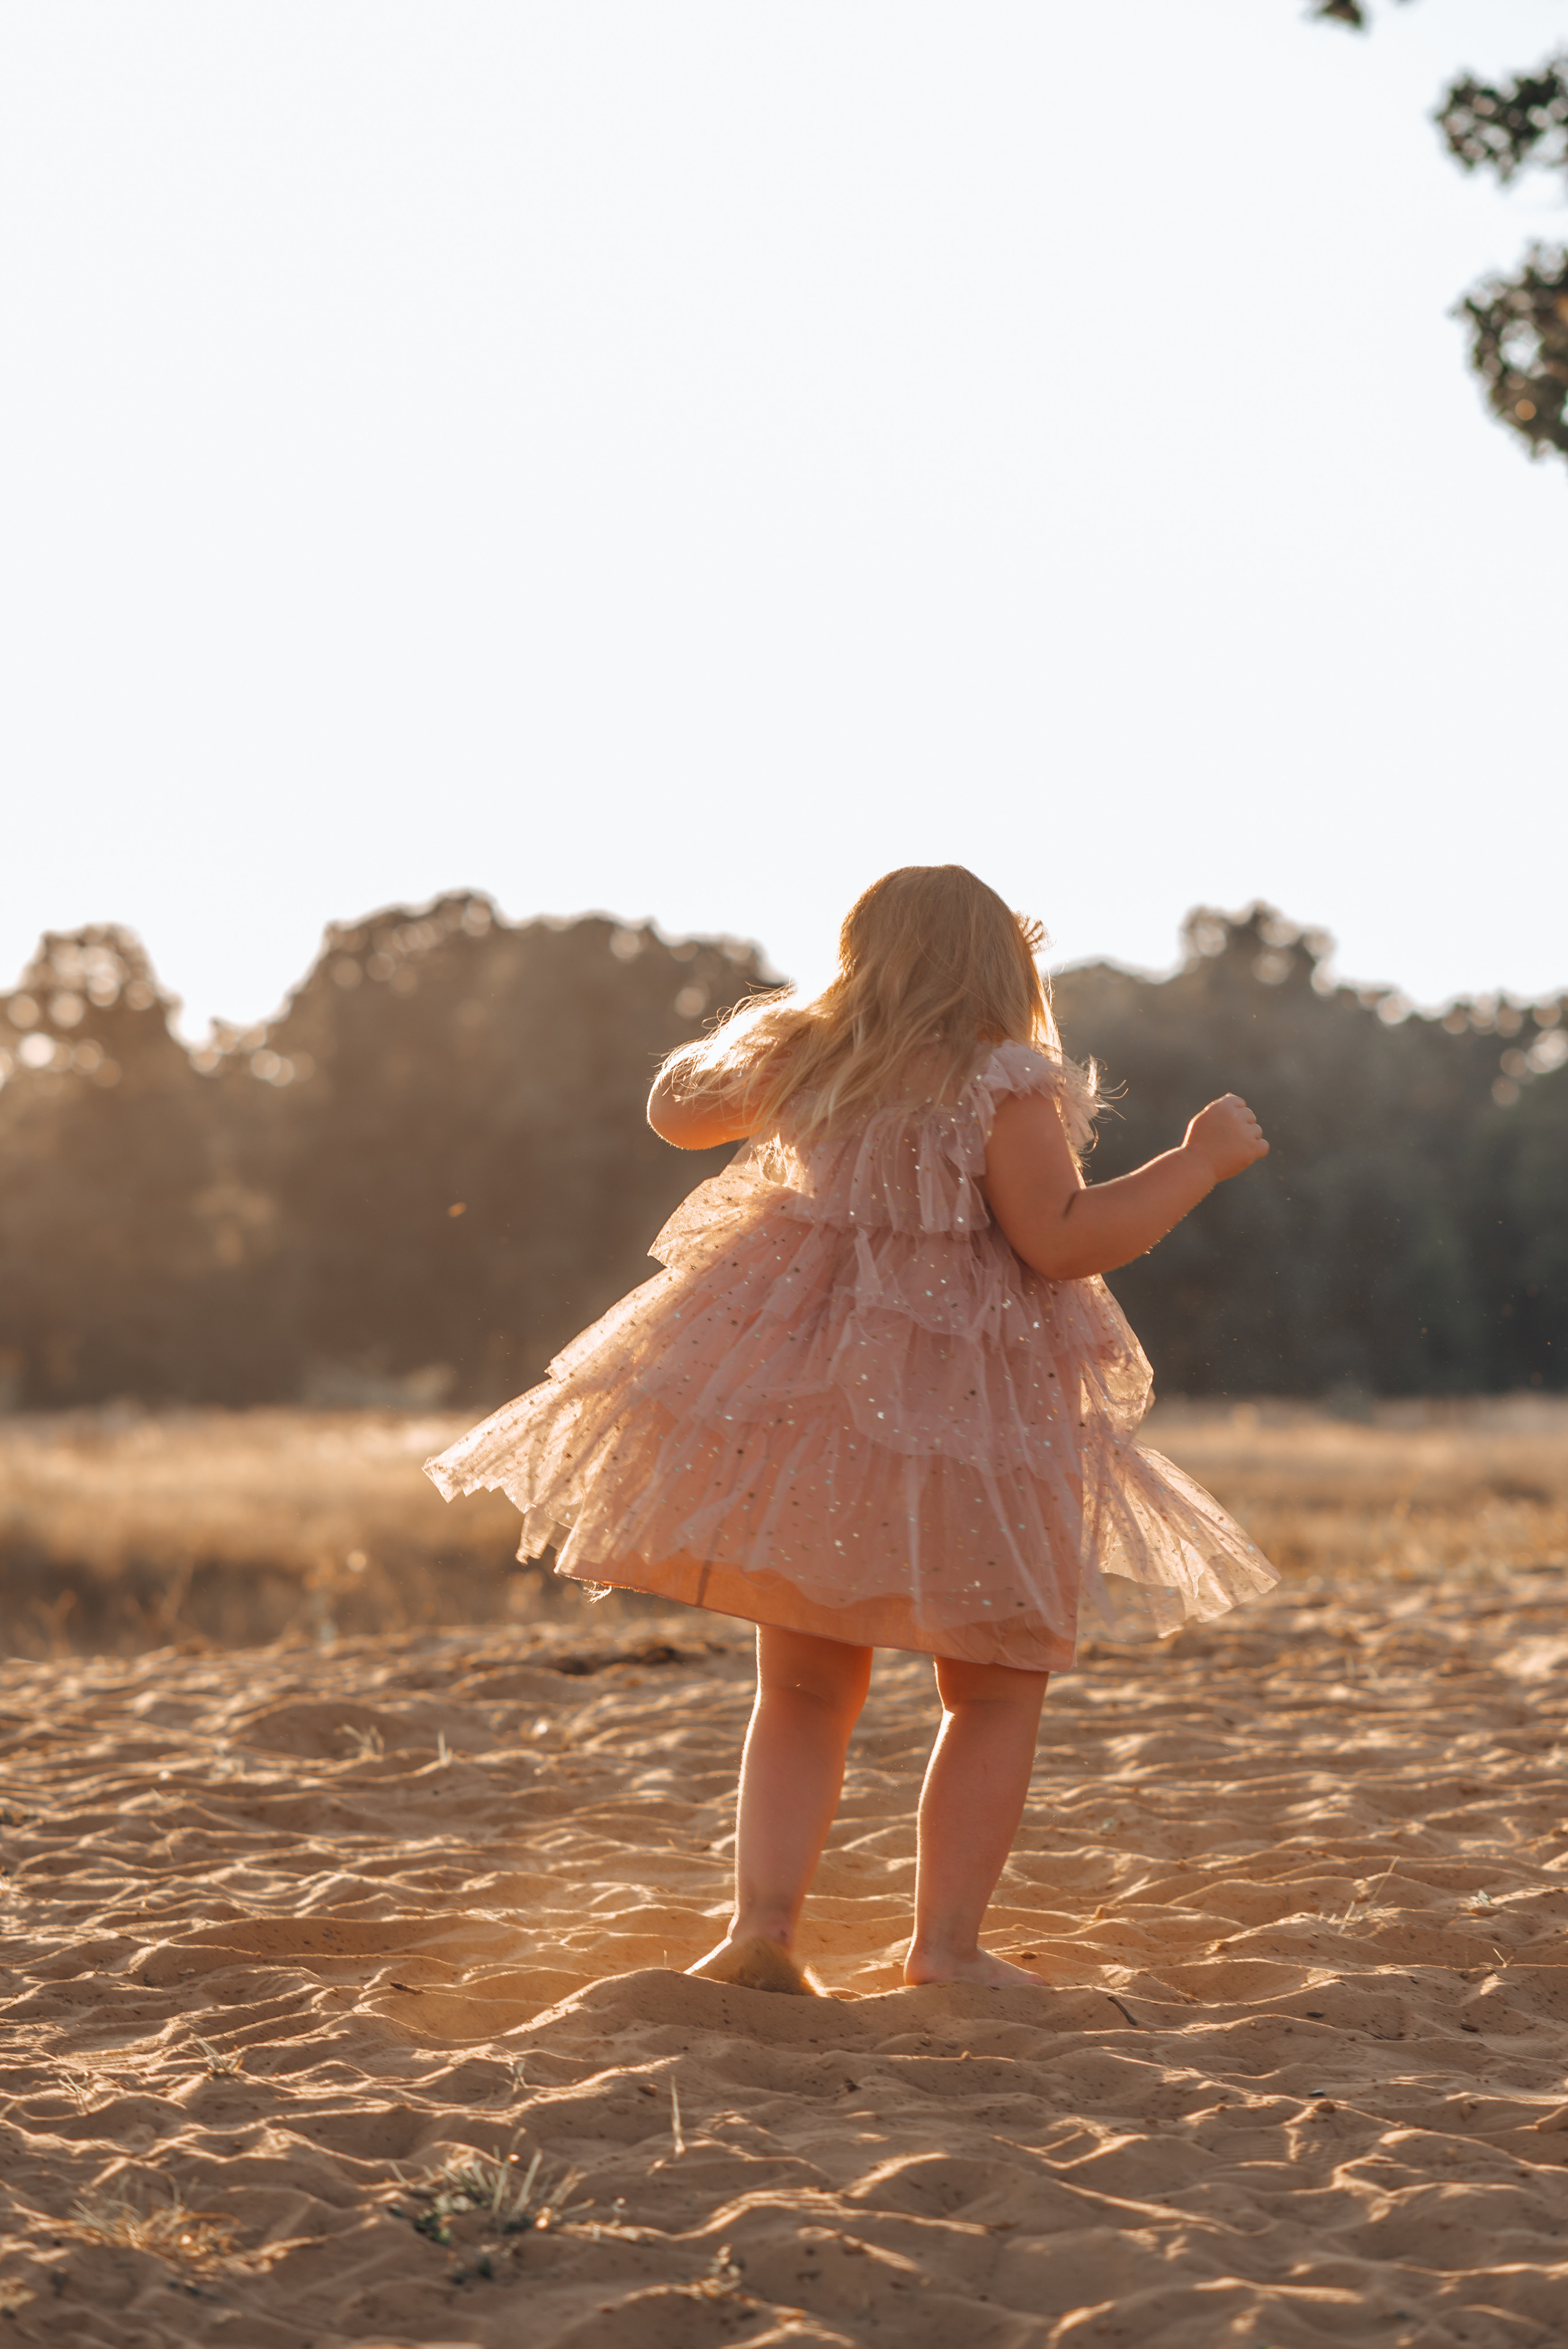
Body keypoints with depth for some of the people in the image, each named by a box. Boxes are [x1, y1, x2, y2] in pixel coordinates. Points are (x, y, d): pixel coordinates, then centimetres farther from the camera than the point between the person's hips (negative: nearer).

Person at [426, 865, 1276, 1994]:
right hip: (960, 1417, -5)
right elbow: (1064, 1239, -18)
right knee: (997, 1692, 8)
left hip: (796, 1387, 5)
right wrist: (1205, 1156, -9)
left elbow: (678, 1108, 21)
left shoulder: (794, 1052, 4)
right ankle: (947, 1942, 3)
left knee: (807, 1686, 13)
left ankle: (764, 1923, 1)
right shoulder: (1004, 1085, -12)